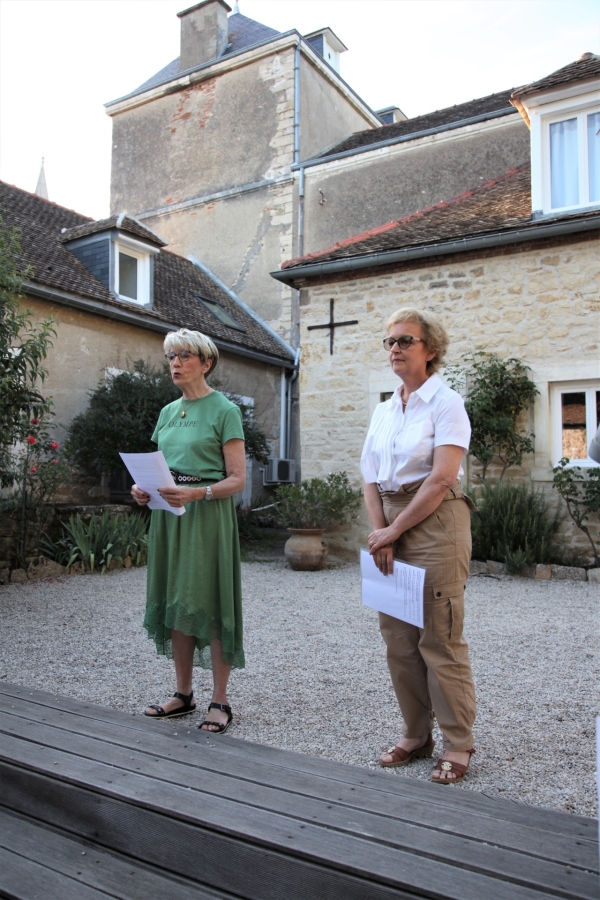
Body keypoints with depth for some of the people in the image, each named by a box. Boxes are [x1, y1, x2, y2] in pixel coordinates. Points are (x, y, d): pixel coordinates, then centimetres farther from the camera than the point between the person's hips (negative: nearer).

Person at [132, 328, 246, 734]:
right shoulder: (168, 411, 15)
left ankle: (220, 701, 12)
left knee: (211, 604, -1)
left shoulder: (224, 410, -5)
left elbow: (237, 479, -10)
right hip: (168, 513, 7)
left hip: (207, 513, -7)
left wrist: (197, 493, -24)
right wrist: (144, 488, -1)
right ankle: (184, 693, 24)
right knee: (174, 601, 10)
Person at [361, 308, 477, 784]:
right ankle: (416, 735, 26)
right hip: (391, 528, 7)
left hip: (435, 522, -7)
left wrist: (393, 531, -13)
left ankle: (458, 744, 17)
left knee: (440, 638, -1)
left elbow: (441, 479, -16)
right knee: (398, 636, 11)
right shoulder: (384, 410, 13)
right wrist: (381, 535, -3)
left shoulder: (446, 403, -7)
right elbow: (372, 480, 9)